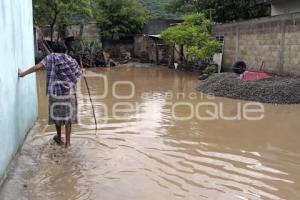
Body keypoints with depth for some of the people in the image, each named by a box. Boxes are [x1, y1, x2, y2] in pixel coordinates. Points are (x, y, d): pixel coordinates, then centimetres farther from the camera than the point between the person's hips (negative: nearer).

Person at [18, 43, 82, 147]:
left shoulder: (50, 58, 7)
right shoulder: (70, 59, 10)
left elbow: (37, 67, 0)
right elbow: (79, 73, 7)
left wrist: (23, 73, 7)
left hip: (55, 90, 0)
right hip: (69, 91, 0)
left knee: (57, 114, 17)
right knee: (68, 115, 7)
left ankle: (59, 138, 31)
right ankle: (68, 141, 10)